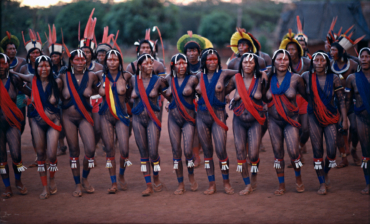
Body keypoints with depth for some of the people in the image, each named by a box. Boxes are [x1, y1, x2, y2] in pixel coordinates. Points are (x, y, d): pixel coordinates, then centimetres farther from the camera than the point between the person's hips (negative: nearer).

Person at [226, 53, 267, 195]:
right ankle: (247, 185, 13)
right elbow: (224, 92, 15)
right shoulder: (236, 79, -1)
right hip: (239, 121, 2)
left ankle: (254, 178, 25)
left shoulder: (261, 78, -6)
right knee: (240, 153, -1)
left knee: (253, 155, -6)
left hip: (255, 121, -2)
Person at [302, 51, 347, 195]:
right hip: (314, 118, 1)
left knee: (332, 150, -6)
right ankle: (322, 183, 9)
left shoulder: (333, 78, -5)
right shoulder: (306, 77, -3)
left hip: (331, 117, 0)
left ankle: (326, 174, 25)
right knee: (317, 151, -1)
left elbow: (341, 99, -2)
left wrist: (344, 119, -5)